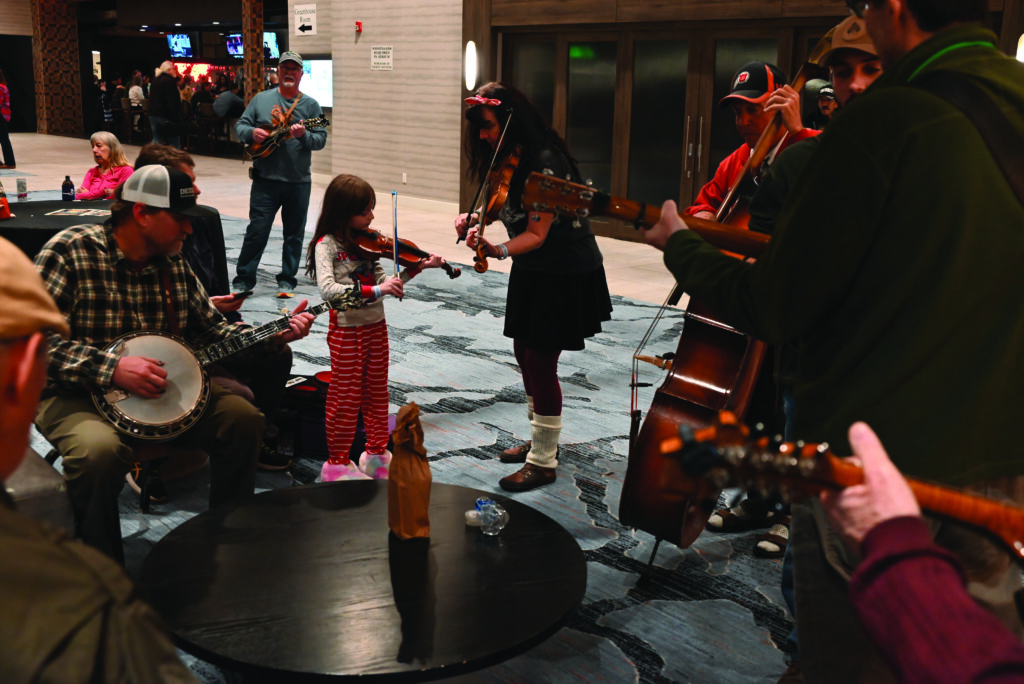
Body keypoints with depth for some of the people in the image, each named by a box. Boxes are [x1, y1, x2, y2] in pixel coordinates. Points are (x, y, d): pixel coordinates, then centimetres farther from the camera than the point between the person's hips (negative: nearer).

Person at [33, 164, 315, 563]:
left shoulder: (174, 265, 7)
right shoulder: (71, 251, -13)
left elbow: (211, 329, 13)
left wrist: (274, 335, -1)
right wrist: (110, 367, -29)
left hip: (161, 389, 6)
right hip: (77, 394, -6)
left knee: (243, 418, -11)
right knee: (100, 450, -37)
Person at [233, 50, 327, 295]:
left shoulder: (311, 105, 5)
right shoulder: (261, 99, 7)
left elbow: (321, 139, -1)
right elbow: (240, 125, 9)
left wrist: (304, 135, -21)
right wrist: (251, 132, -13)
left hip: (298, 182, 1)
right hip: (265, 180, -1)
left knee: (294, 234, 8)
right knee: (256, 231, 0)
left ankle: (287, 279, 20)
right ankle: (243, 279, 11)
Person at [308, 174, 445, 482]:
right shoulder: (326, 245, -14)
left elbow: (384, 281, 7)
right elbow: (327, 289, -29)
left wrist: (416, 268, -5)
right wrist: (375, 290, -36)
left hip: (376, 327, 6)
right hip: (346, 332, -6)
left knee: (376, 393, 15)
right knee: (346, 399, 3)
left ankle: (377, 454, 29)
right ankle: (337, 463, 16)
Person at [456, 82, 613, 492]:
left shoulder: (545, 162, -24)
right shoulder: (508, 158, 3)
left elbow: (536, 234, -25)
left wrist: (499, 250, -40)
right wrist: (474, 218, -7)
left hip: (566, 273, -9)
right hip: (532, 270, 9)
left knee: (540, 363, -4)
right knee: (525, 354, 15)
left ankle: (543, 462, 9)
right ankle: (540, 440, 34)